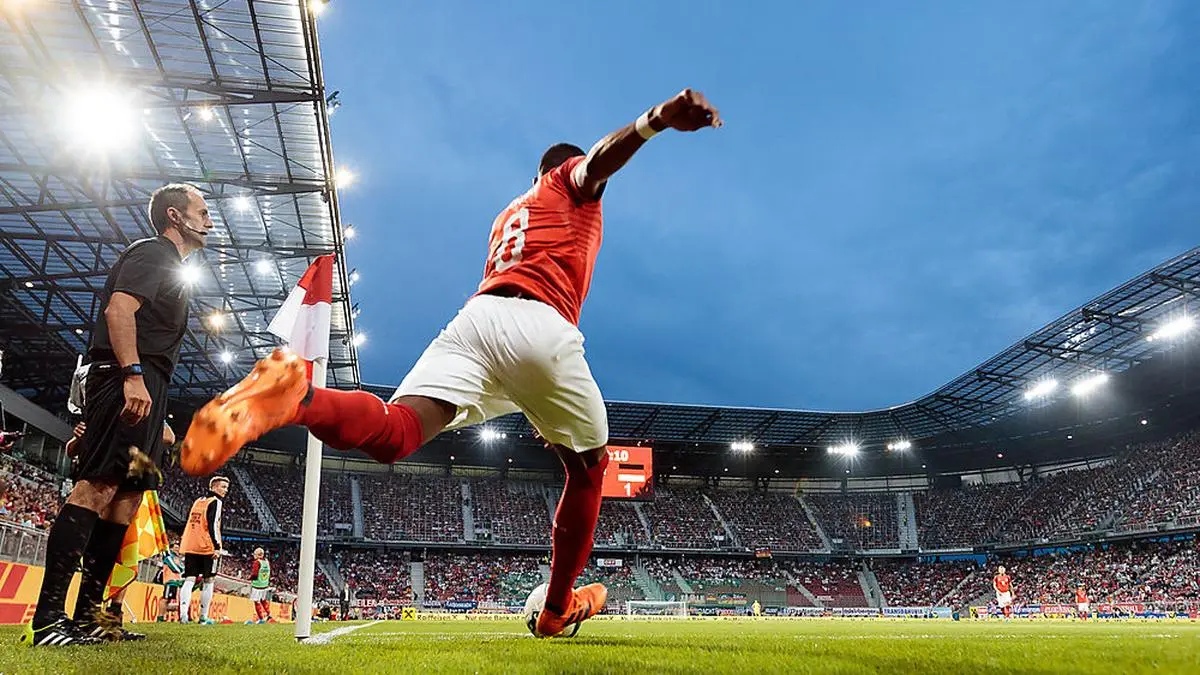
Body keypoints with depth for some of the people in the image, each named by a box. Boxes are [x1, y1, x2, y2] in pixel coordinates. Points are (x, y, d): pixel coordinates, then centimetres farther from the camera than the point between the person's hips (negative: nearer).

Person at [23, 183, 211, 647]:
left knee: (127, 494, 6)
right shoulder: (153, 253, 0)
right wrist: (132, 375, -27)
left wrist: (159, 416, 25)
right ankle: (47, 619, -20)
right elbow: (119, 308, -16)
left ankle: (87, 615, 7)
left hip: (143, 390, 10)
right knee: (97, 485, -17)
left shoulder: (169, 265, 29)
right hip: (129, 382, -10)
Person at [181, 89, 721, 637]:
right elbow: (601, 159, -1)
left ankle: (294, 399, -51)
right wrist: (658, 119, -22)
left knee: (394, 433, -18)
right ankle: (558, 609, 23)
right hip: (540, 327, -5)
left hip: (475, 316, 5)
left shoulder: (506, 216, 41)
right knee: (588, 465, 16)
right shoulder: (572, 182, 23)